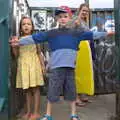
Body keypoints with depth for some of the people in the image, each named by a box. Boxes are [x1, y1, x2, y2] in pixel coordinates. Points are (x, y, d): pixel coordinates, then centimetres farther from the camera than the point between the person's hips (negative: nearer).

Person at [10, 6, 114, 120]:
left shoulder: (75, 33, 11)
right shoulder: (51, 33, 5)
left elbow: (90, 35, 14)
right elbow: (35, 37, 1)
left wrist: (106, 33, 14)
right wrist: (20, 41, -4)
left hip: (70, 67, 2)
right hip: (56, 67, -1)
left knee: (71, 91, 10)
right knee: (52, 91, 4)